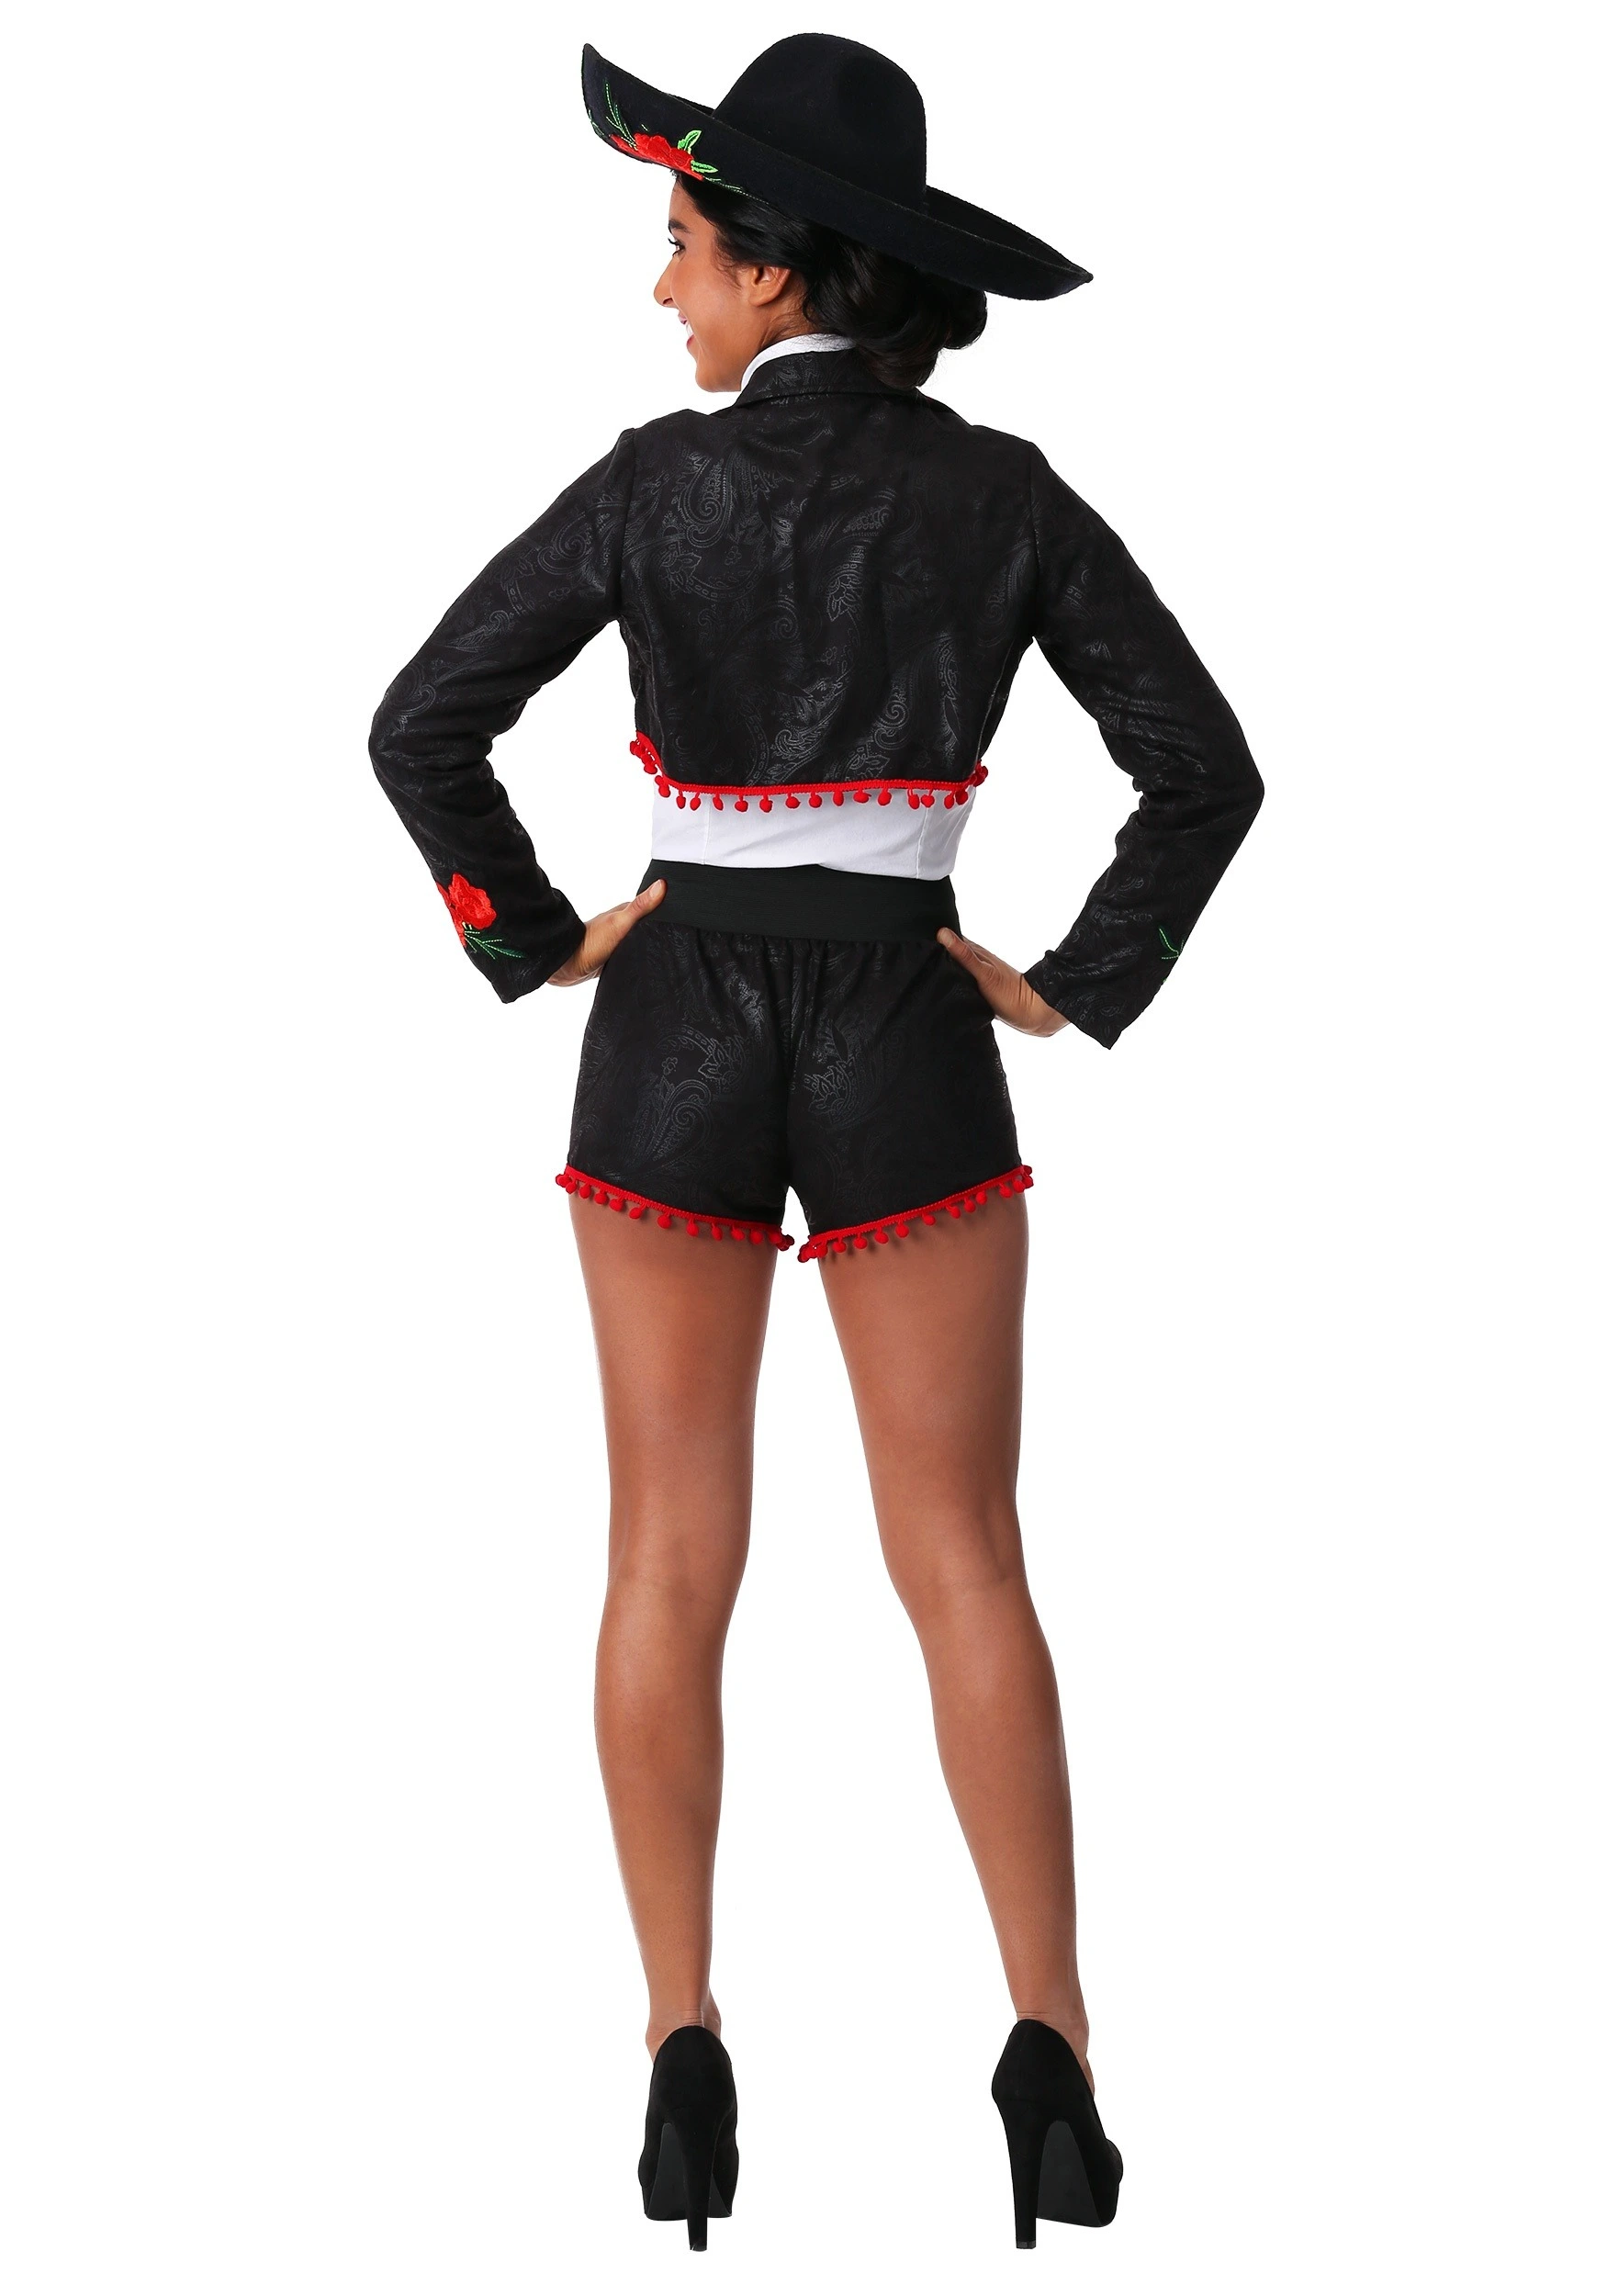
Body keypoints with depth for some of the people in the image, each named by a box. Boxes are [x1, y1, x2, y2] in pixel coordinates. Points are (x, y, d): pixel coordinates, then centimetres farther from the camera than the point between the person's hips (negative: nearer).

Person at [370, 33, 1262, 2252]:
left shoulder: (657, 485, -6)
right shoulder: (1001, 495, -2)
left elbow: (423, 729, -8)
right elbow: (1204, 765, -4)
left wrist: (533, 944, 3)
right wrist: (1081, 989, 3)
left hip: (677, 1032, -1)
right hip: (905, 1048, 1)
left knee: (671, 1557, 7)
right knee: (962, 1564, 5)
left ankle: (687, 2058, 5)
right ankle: (1052, 2059, 0)